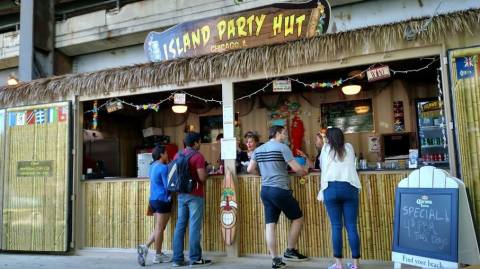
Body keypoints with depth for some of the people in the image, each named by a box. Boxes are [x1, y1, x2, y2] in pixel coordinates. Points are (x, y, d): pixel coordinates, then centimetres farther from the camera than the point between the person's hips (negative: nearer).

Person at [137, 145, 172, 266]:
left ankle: (145, 247, 5)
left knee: (158, 228, 17)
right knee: (160, 228, 1)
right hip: (163, 200, -9)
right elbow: (168, 186, -18)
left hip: (153, 199, 9)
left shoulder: (153, 166, 11)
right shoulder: (163, 167, -16)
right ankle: (158, 255, 11)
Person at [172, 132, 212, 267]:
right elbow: (202, 178, -16)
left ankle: (177, 258, 13)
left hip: (181, 195, 7)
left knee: (180, 225, 9)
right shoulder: (198, 156, -11)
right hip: (195, 195, -7)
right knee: (194, 227, -2)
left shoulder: (178, 155, 10)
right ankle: (195, 259, 4)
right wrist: (206, 170, 4)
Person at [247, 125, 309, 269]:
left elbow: (250, 169, 11)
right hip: (280, 190, -7)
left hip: (265, 190, 7)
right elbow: (296, 168, -10)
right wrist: (304, 171, 10)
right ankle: (290, 251, 18)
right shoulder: (282, 147, -8)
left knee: (270, 225, 6)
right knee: (298, 218, 12)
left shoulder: (258, 150, 12)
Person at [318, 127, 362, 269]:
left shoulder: (326, 148, 11)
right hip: (350, 188, 1)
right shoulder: (349, 148, 16)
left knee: (336, 227, 3)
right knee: (351, 226, 4)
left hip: (331, 188, -1)